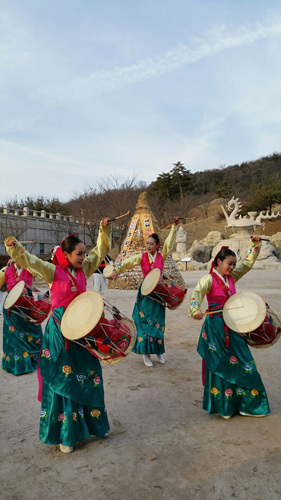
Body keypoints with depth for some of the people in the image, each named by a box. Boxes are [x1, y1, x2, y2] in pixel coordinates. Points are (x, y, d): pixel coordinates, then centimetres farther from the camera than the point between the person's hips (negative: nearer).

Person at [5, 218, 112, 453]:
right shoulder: (53, 271, -10)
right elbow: (29, 260, -20)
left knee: (88, 376, 17)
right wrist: (14, 246, -37)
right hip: (60, 331, -5)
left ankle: (91, 422, 38)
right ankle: (65, 434, 21)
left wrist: (104, 230, 2)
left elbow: (100, 251, 10)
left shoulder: (83, 269, 4)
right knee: (62, 380, 5)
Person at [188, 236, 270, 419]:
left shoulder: (232, 276, 7)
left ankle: (247, 403, 25)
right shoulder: (209, 279, -13)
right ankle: (223, 405, 21)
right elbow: (197, 293, -28)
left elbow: (248, 262, 13)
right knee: (220, 365, 4)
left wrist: (256, 244, 3)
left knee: (241, 363, 11)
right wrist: (195, 310, -45)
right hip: (216, 327, -7)